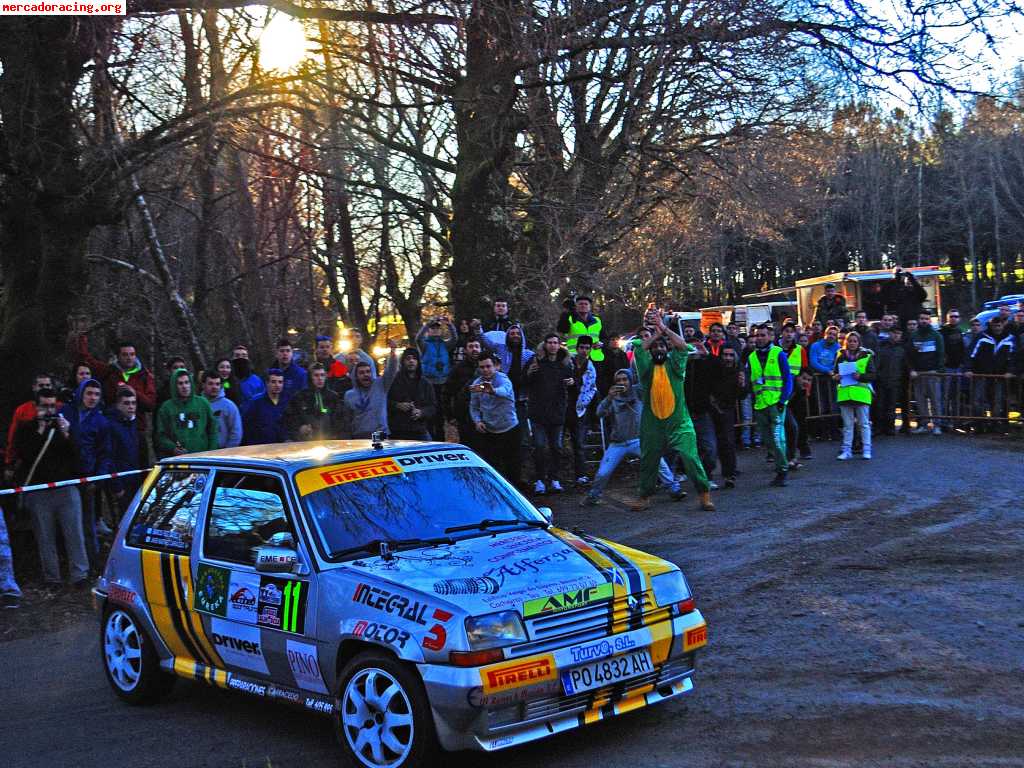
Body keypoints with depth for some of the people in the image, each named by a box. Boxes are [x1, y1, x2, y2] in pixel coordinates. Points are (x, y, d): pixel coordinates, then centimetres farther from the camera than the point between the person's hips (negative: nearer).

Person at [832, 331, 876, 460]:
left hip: (861, 393, -2)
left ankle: (866, 449, 8)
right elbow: (834, 374, 14)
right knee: (847, 425, 7)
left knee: (864, 424, 2)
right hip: (844, 393, 2)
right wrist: (836, 377, -8)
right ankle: (846, 450, 10)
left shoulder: (866, 356, 3)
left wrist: (860, 376, -18)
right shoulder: (840, 357, 10)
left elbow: (872, 375, -2)